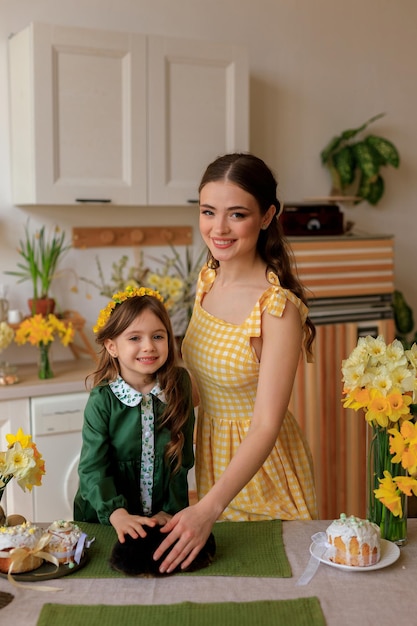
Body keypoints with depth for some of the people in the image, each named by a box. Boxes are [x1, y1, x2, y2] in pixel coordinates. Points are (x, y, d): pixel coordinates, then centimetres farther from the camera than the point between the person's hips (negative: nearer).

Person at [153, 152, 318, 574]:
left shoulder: (279, 308, -26)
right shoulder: (208, 279, -4)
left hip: (261, 461, -6)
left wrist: (207, 509, -38)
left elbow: (266, 427, -29)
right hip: (211, 455, 6)